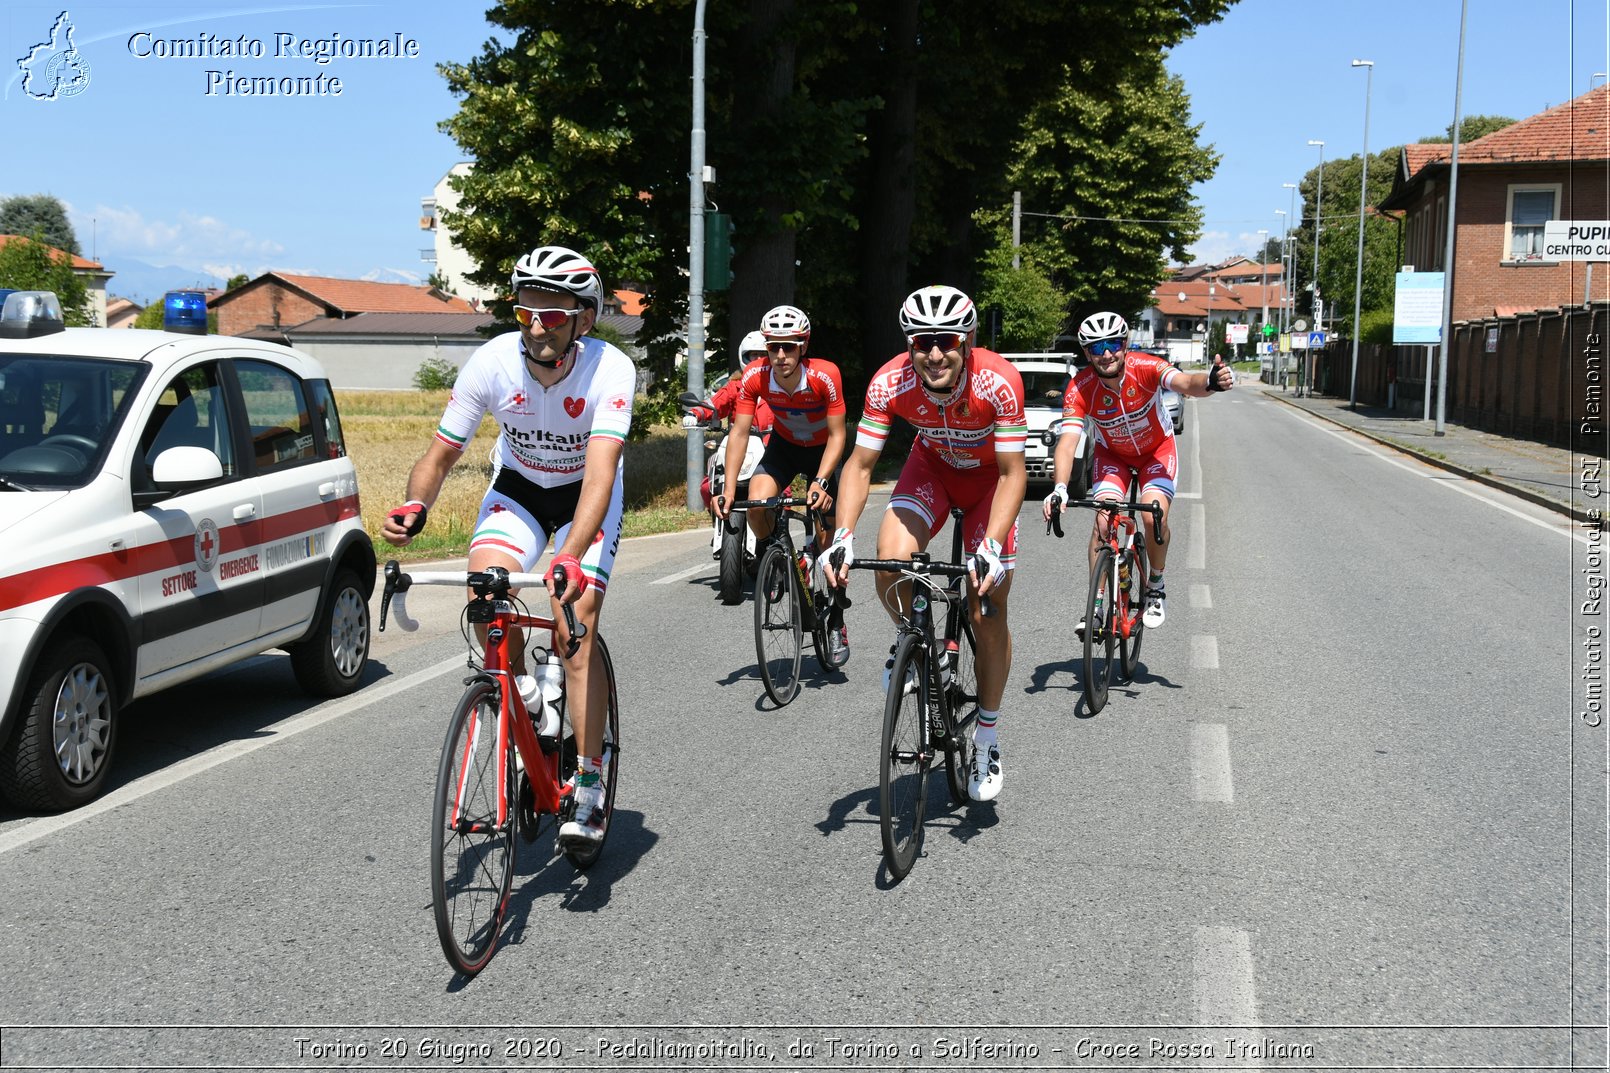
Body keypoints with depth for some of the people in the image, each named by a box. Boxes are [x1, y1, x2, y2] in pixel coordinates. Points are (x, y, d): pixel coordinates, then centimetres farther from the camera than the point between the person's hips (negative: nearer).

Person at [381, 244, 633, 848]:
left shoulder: (610, 369, -31)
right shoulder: (493, 361, -24)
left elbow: (600, 471, -42)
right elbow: (442, 454, -17)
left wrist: (570, 558, -57)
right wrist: (415, 507, -40)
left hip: (585, 495, -2)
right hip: (517, 486, 2)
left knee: (576, 624, -18)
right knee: (485, 578, -28)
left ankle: (590, 787, -7)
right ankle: (519, 694, 1)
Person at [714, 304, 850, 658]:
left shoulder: (825, 375, -32)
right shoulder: (755, 377, -26)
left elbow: (837, 436, -27)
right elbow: (739, 433, -23)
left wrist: (820, 481, -39)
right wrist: (729, 489, -31)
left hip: (822, 449, -2)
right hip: (784, 445, 2)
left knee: (830, 536, -6)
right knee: (757, 503, -27)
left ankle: (836, 623, 11)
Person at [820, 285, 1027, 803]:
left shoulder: (998, 382, -35)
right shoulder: (890, 384, -29)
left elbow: (1013, 473, -28)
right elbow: (860, 464, -21)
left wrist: (993, 548, -40)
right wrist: (843, 537, -34)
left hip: (990, 474, -2)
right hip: (932, 467, 2)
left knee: (989, 612, -5)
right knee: (890, 566, -26)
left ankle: (986, 741, 13)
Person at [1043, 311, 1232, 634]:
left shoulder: (1145, 368, -31)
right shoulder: (1080, 388, -28)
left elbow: (1186, 383, -49)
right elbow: (1068, 440, -37)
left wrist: (1209, 381, -74)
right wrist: (1059, 489, -54)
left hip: (1157, 447, -1)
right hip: (1112, 453, 1)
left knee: (1154, 517, -22)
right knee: (1103, 520, -19)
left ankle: (1155, 587, 6)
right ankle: (1097, 605, -8)